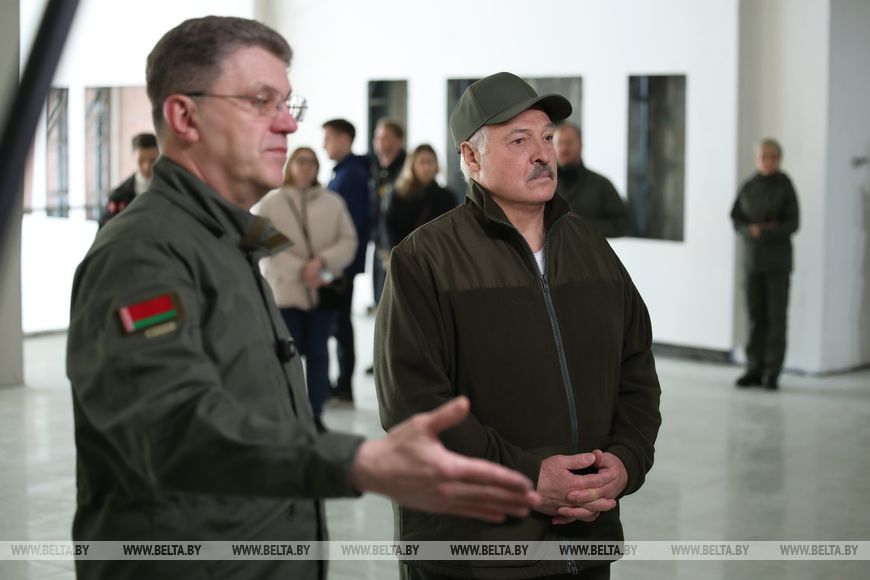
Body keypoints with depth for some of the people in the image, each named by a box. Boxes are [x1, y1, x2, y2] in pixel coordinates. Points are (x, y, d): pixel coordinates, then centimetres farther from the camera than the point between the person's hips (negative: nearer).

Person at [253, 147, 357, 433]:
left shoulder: (333, 202, 5)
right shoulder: (269, 203, -2)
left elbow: (348, 241, 2)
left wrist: (322, 261, -15)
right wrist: (300, 270, -15)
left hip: (323, 290, 2)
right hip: (285, 290, -2)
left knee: (318, 352, 7)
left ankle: (315, 413, 15)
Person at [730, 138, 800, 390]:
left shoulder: (785, 186, -2)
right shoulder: (748, 187, 6)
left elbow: (792, 224, -5)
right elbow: (736, 220, 7)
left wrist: (767, 232, -17)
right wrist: (752, 230, -13)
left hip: (778, 260, -3)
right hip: (752, 258, 3)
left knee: (776, 317, -3)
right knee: (755, 316, 6)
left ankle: (772, 372, 1)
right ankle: (754, 369, 12)